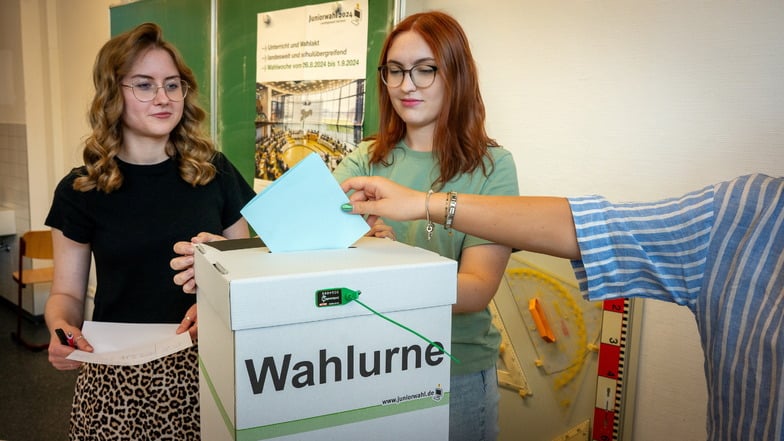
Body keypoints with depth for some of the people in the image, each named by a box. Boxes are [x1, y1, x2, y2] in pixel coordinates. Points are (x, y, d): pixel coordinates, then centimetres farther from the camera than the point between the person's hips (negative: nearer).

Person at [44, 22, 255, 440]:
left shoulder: (214, 172, 0)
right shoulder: (80, 190, -2)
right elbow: (67, 293, 3)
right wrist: (61, 327, -18)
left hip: (204, 366, 1)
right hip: (117, 374, 0)